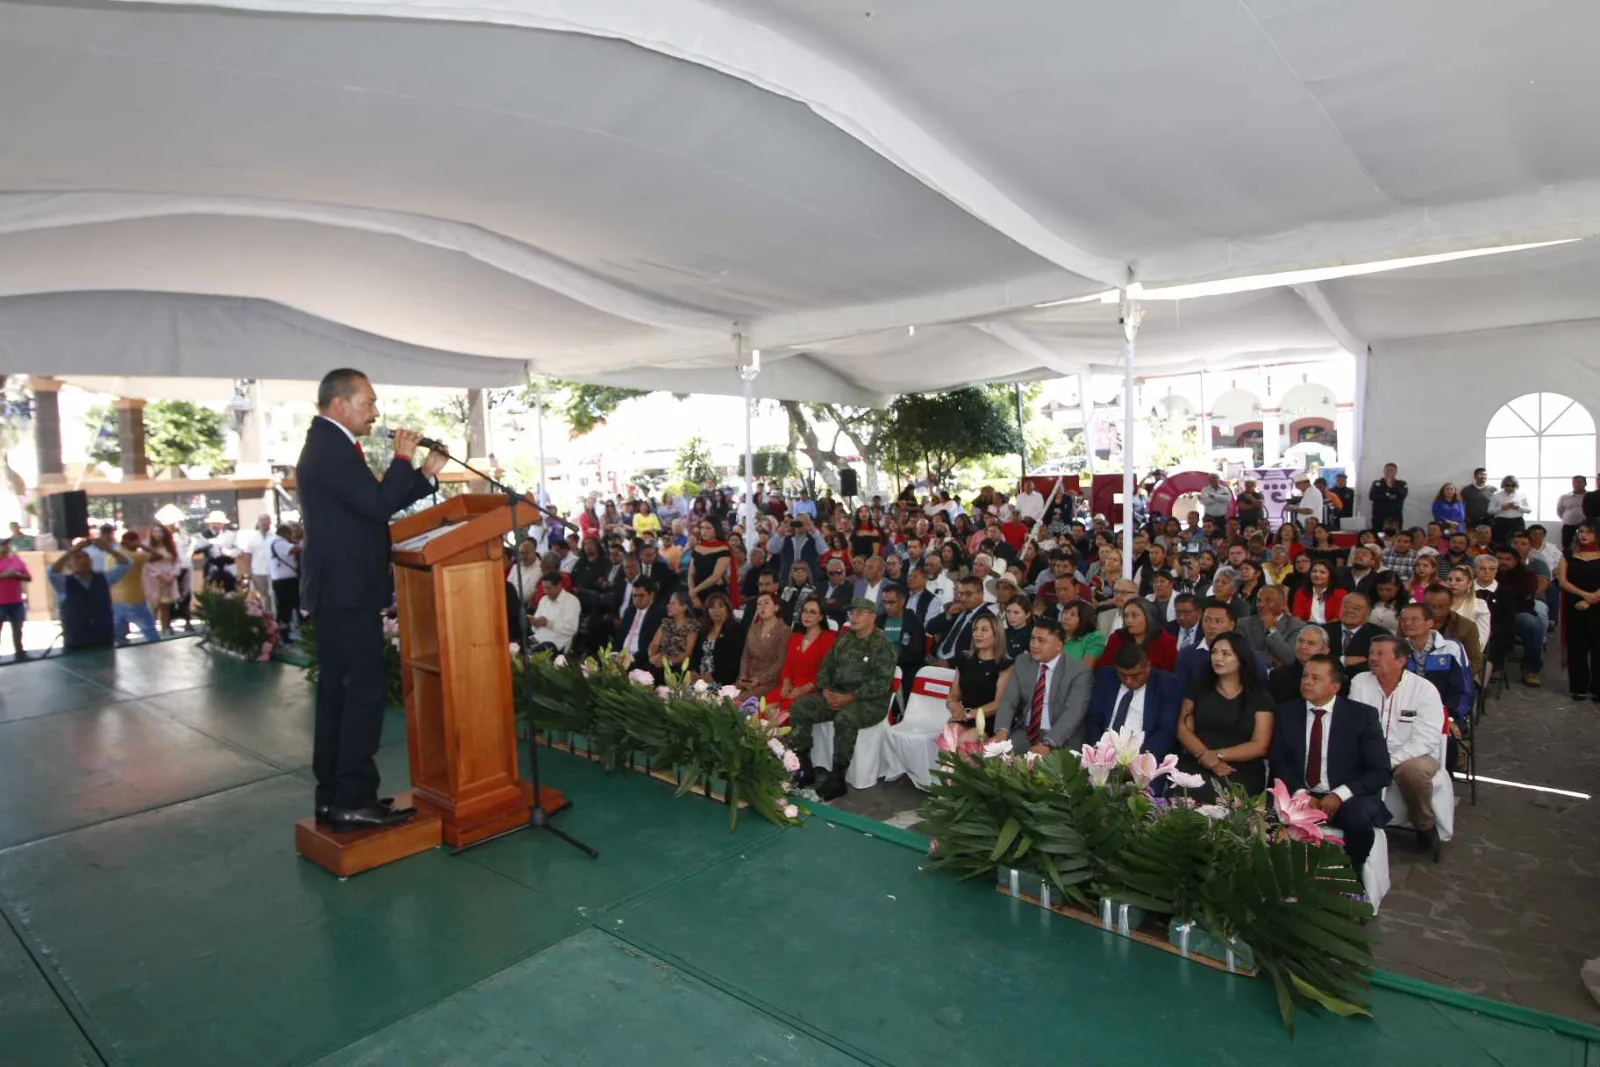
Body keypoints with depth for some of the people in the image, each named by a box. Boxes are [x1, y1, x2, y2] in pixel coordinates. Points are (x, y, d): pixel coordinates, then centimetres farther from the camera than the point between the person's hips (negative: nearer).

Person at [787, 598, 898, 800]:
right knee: (798, 707, -11)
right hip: (837, 693, 7)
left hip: (870, 701, -7)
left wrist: (850, 697, -22)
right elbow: (826, 665, 14)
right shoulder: (843, 639, 12)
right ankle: (804, 767, -5)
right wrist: (825, 690, -6)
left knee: (845, 719, -38)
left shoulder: (882, 646, -9)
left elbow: (881, 683, -17)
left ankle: (837, 778, -24)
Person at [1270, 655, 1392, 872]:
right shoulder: (1286, 712, 4)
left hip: (1348, 799, -1)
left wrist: (1340, 795, -20)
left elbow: (1380, 771, -6)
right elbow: (1278, 763, 3)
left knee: (1359, 819, -33)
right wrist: (1300, 794, -15)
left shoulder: (1363, 715, -2)